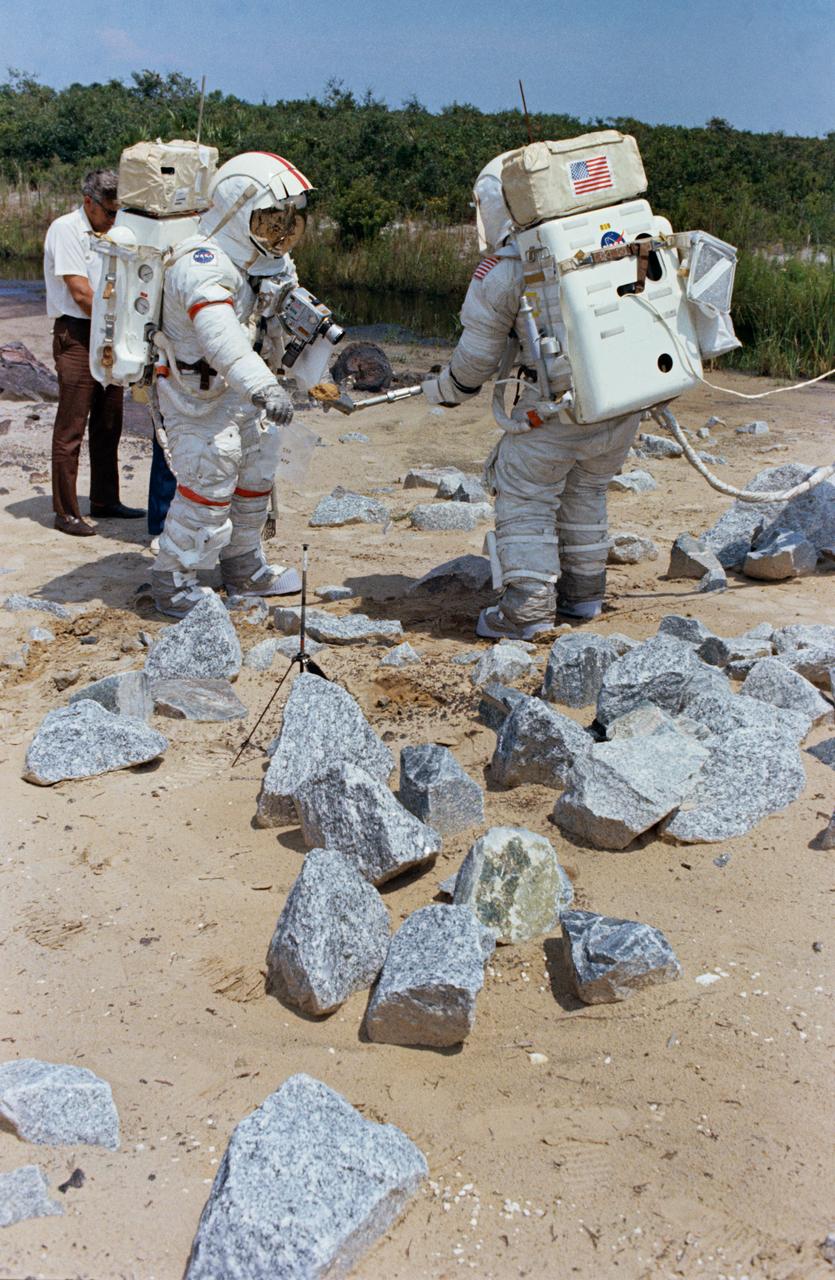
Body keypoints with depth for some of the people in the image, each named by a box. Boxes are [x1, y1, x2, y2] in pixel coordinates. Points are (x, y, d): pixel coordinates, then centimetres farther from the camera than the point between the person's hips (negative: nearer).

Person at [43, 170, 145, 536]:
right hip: (77, 336, -8)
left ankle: (105, 501, 25)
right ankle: (66, 512, 0)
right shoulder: (66, 229, -9)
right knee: (71, 429, -5)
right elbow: (80, 293, -16)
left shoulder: (106, 234, 16)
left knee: (108, 425, 13)